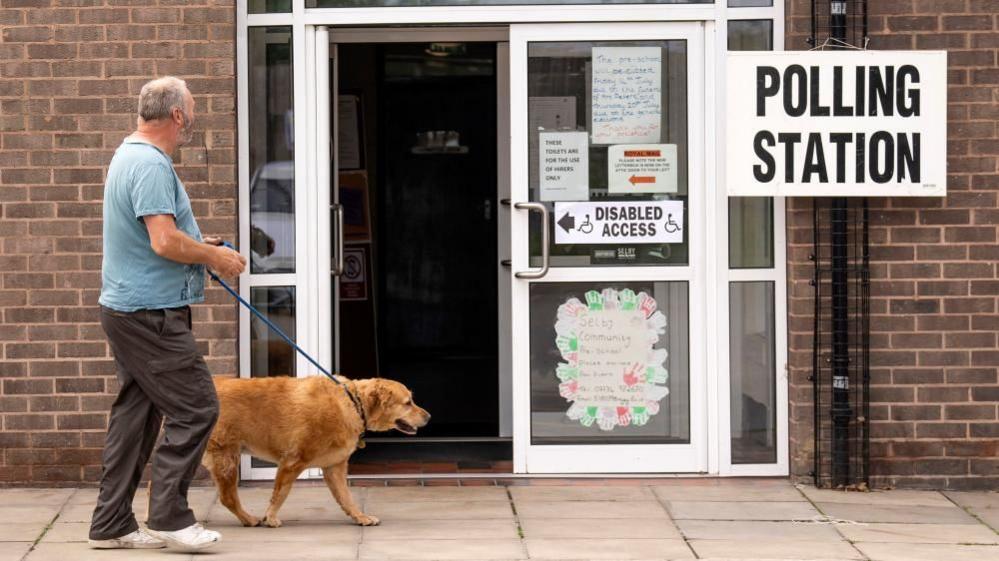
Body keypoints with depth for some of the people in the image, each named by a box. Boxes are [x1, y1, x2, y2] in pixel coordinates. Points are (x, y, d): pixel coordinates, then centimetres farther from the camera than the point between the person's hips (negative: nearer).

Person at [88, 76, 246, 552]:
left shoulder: (128, 156, 16)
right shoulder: (152, 165, -18)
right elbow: (165, 242, -25)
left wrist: (200, 246, 19)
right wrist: (214, 256, -10)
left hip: (127, 309, 11)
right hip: (151, 312, -11)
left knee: (136, 414, 12)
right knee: (195, 408, -8)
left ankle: (111, 524, 15)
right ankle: (168, 517, -6)